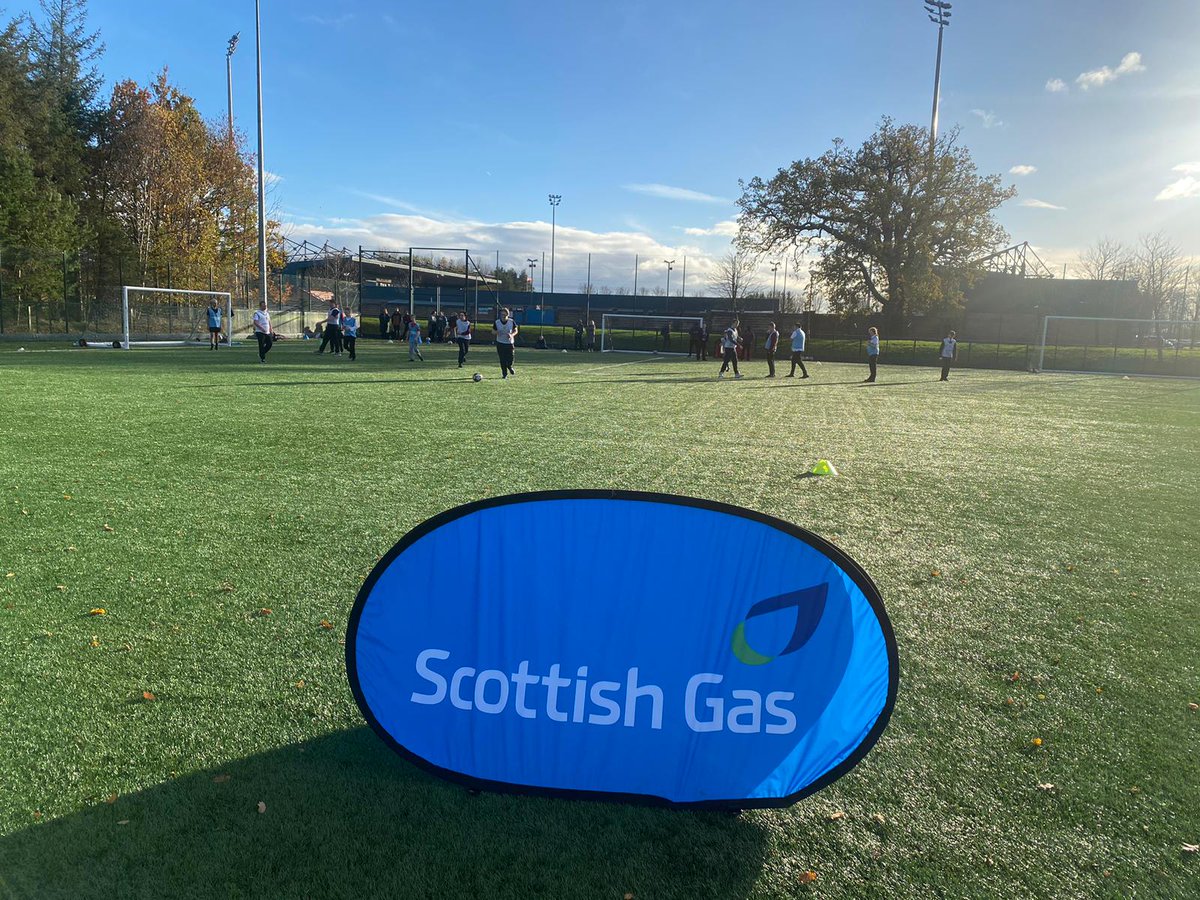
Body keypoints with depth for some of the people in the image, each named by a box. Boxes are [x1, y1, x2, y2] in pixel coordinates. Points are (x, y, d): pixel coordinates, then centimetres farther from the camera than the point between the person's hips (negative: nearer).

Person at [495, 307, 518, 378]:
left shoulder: (512, 321, -6)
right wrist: (496, 332, -19)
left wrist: (512, 335, -18)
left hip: (510, 343, 0)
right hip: (500, 343, 1)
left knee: (510, 359, -4)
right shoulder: (497, 322, -4)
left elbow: (516, 331, 3)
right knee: (502, 360, -3)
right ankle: (504, 374, 10)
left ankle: (510, 367, 31)